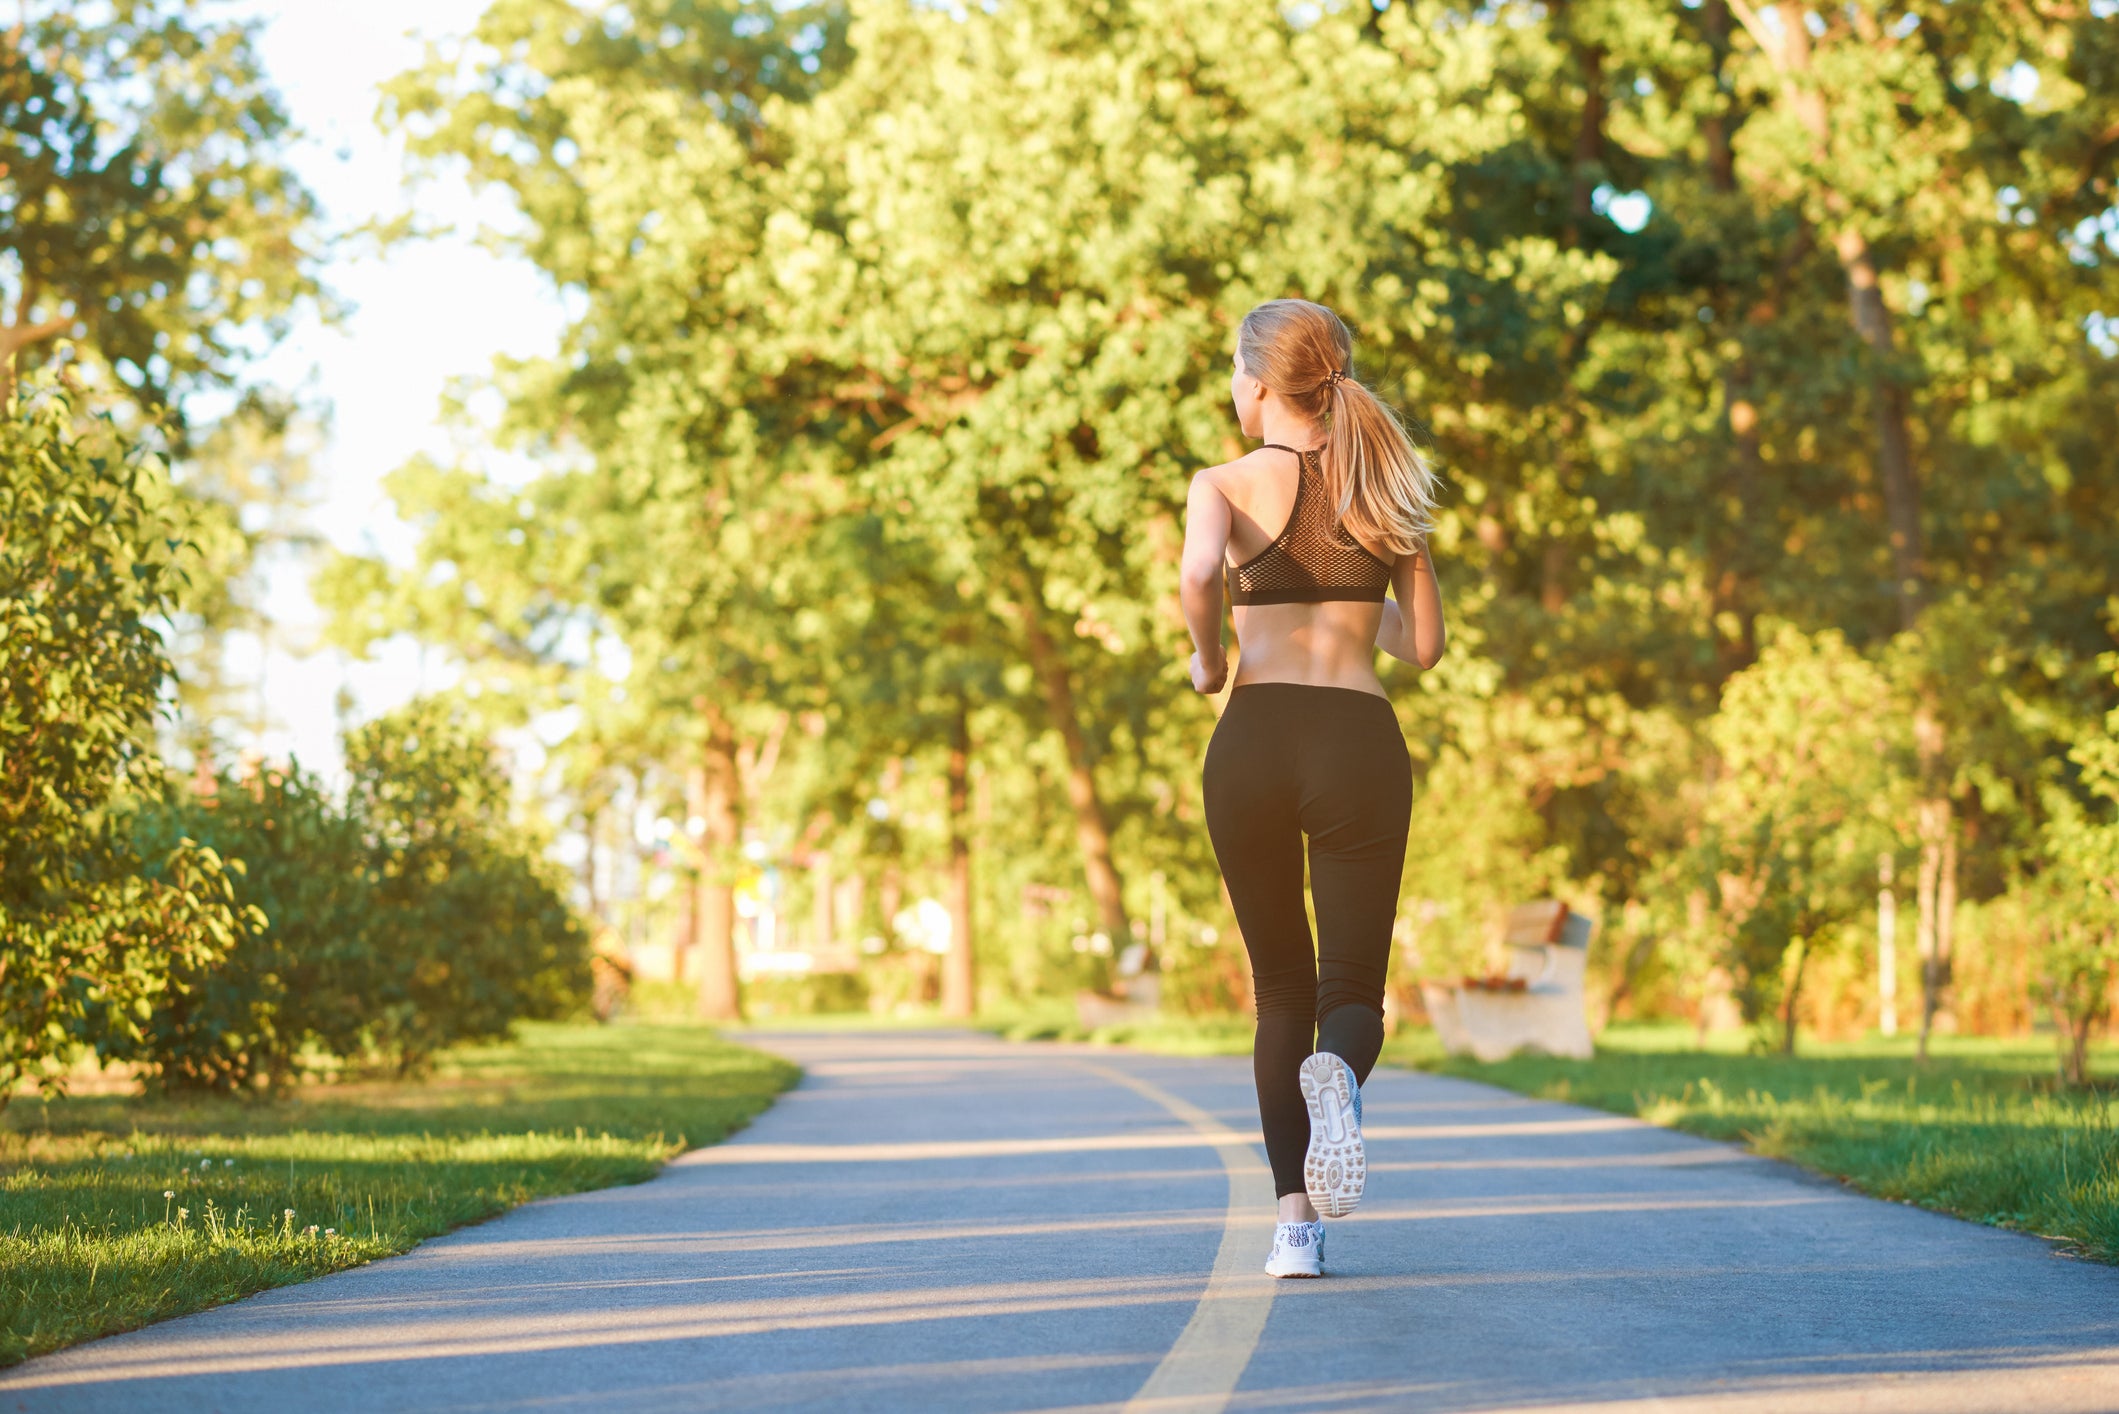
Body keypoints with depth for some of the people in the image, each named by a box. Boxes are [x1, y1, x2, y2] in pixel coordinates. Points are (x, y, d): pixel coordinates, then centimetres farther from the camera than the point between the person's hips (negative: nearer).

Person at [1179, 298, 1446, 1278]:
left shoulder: (1228, 483, 1)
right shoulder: (1384, 488, 10)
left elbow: (1199, 572, -22)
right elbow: (1424, 644, 11)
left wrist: (1207, 659, -4)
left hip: (1254, 736, -1)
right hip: (1361, 739, 1)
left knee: (1280, 987, 14)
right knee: (1353, 986, 5)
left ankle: (1297, 1223, 6)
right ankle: (1338, 1073, -33)